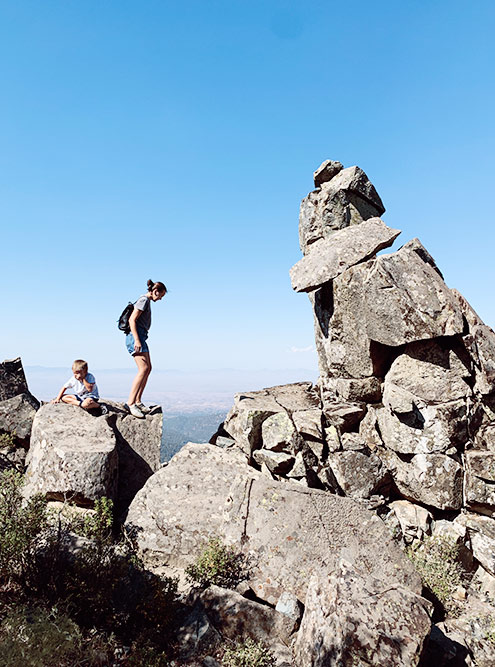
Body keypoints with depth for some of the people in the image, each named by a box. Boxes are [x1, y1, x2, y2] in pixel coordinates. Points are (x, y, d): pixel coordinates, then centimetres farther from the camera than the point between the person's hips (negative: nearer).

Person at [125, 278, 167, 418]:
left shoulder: (147, 301, 21)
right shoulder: (144, 300, -8)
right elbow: (132, 320, -17)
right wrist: (137, 340, -24)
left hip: (140, 337, 11)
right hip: (136, 336, -11)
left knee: (148, 368, 8)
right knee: (143, 368, -18)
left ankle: (138, 401, 10)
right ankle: (130, 403, -20)